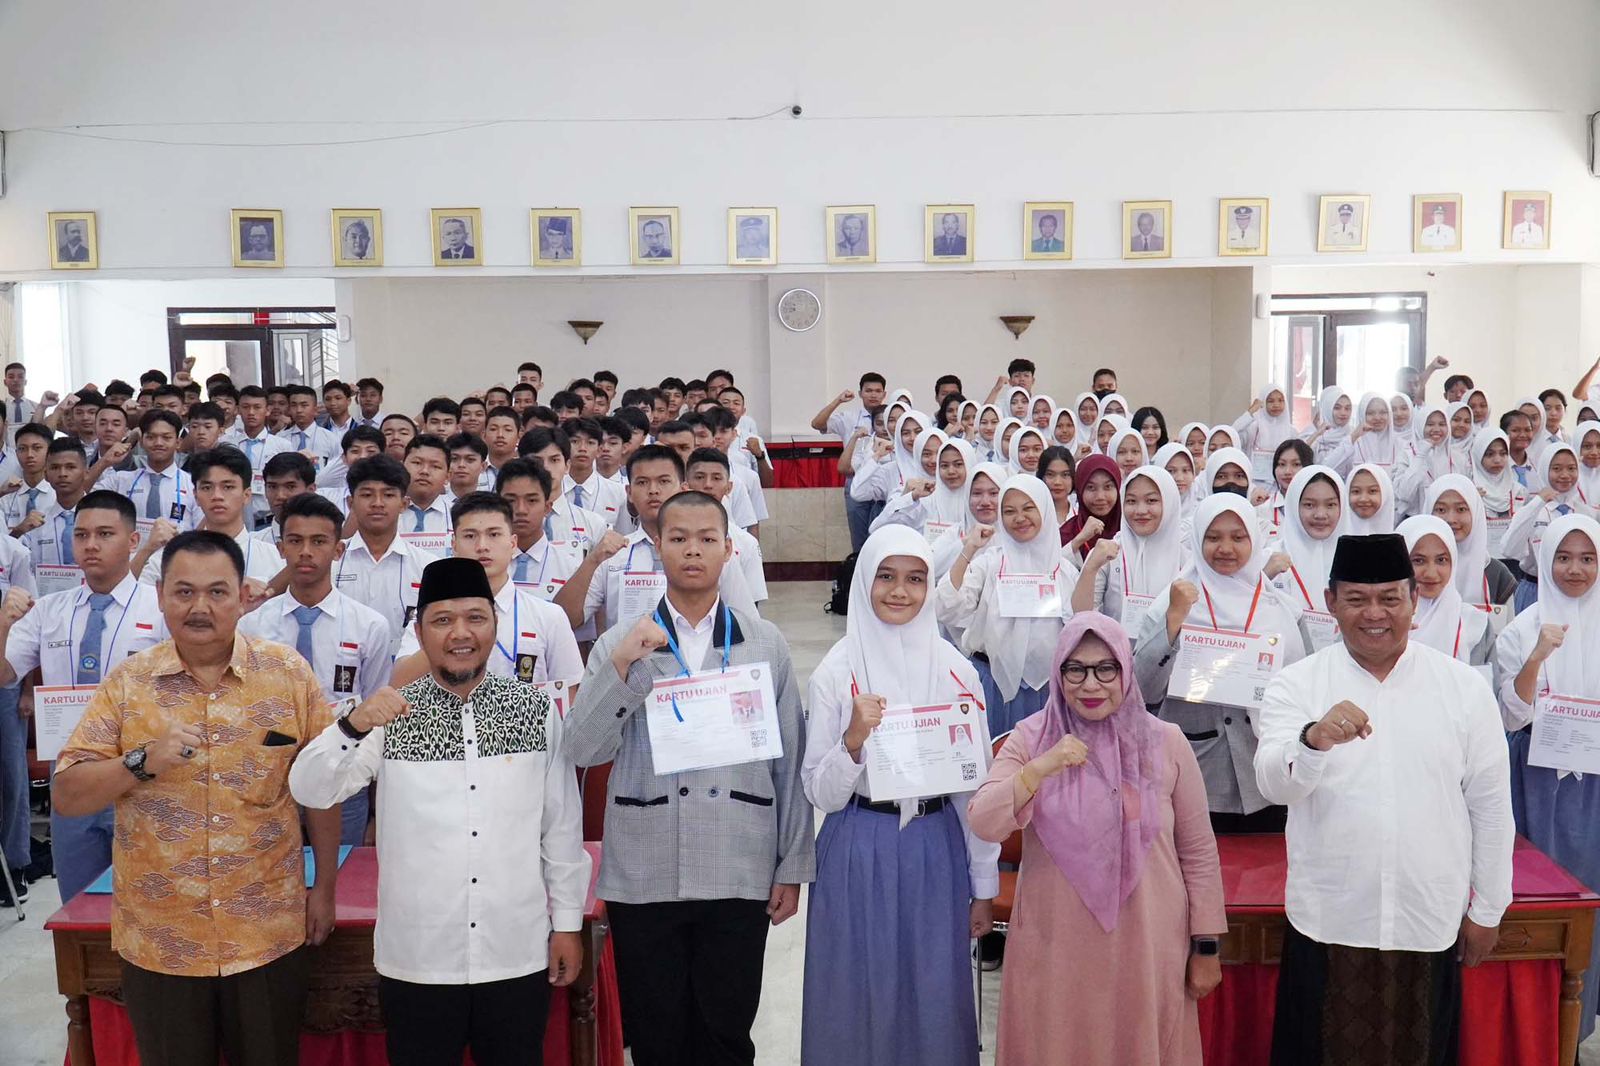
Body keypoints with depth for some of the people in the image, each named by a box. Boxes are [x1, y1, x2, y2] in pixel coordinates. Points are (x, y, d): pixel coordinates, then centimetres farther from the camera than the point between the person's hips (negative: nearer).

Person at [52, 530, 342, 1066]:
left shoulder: (289, 674, -5)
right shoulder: (126, 683, -3)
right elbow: (66, 796, -5)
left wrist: (324, 890, 4)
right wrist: (142, 761, -22)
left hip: (269, 935, 0)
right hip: (156, 940, 1)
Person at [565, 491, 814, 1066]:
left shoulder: (765, 643, 4)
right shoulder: (619, 643, 3)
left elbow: (790, 761, 5)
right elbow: (584, 750, -6)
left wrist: (794, 867, 5)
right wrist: (621, 666, -18)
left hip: (738, 876, 0)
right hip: (643, 877, 0)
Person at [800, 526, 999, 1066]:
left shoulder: (955, 670, -2)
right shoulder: (836, 671, -5)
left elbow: (976, 784, 3)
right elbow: (820, 794, -5)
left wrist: (984, 887, 6)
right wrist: (853, 739, -24)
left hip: (935, 852, 1)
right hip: (858, 855, -1)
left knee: (934, 996, 10)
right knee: (860, 995, 8)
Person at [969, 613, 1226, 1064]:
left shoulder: (1165, 742, -2)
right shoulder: (1030, 738, -2)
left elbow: (1199, 852, 3)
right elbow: (984, 824, -13)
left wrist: (1207, 945, 4)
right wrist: (1041, 767, -25)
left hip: (1147, 949, 0)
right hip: (1055, 948, 0)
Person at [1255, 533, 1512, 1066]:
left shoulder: (1465, 687, 1)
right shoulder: (1296, 684, -3)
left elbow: (1491, 805, 6)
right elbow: (1275, 784, -16)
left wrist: (1487, 910, 8)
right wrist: (1314, 738, -36)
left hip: (1431, 924, 1)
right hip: (1327, 922, -1)